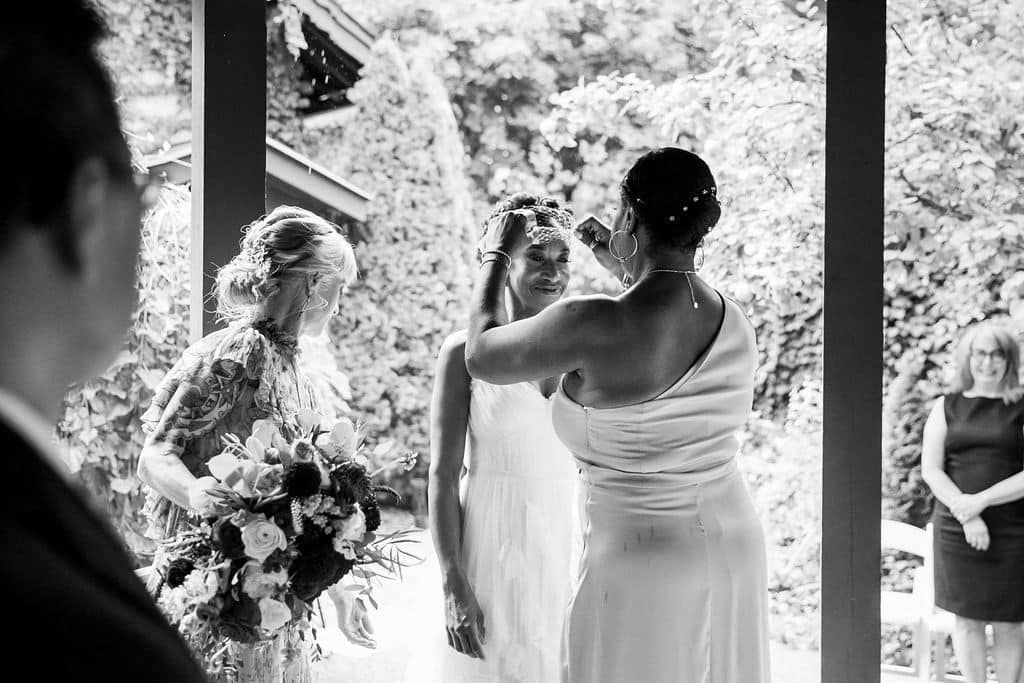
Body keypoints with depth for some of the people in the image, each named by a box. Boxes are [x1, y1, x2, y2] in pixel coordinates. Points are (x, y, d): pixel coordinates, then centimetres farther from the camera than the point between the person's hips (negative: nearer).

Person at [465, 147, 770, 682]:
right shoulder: (738, 328, 0)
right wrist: (626, 270, 30)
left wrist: (494, 256, 13)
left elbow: (483, 357, -2)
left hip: (638, 566, -6)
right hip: (734, 548, 6)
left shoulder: (595, 326, -20)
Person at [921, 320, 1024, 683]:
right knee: (967, 619, 5)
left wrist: (981, 501, -15)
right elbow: (930, 469, 1)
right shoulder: (946, 407, 8)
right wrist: (966, 514, -12)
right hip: (957, 529, 1)